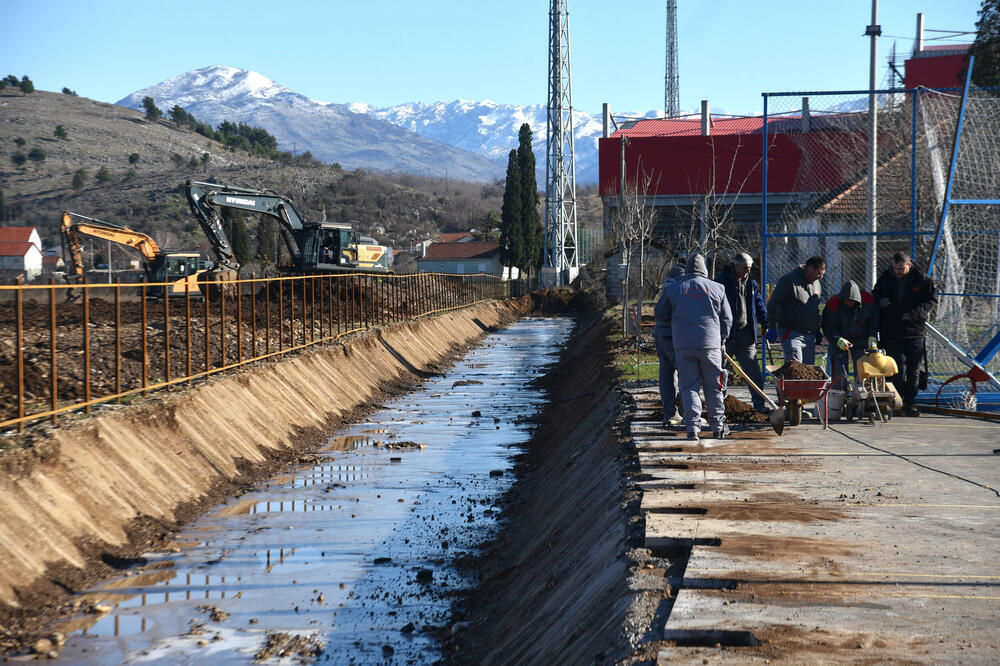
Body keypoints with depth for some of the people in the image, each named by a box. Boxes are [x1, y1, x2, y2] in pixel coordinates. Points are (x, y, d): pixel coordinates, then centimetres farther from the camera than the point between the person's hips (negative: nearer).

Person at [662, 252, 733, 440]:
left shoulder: (673, 289, 5)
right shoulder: (717, 288, 4)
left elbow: (664, 315, 14)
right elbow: (727, 318, 9)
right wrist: (722, 341, 21)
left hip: (683, 346, 0)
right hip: (710, 344, 0)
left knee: (688, 386, 4)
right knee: (713, 388, 9)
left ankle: (693, 427, -5)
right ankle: (718, 427, 13)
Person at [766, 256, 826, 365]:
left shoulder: (816, 283, 15)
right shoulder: (790, 279, -11)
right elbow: (774, 303, -12)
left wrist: (817, 331, 25)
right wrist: (772, 327, -16)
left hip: (810, 335, 8)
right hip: (791, 333, -8)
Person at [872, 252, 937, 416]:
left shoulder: (922, 280, -2)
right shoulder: (885, 279, 4)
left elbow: (932, 301, -2)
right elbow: (875, 294, 19)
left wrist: (913, 314, -16)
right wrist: (880, 300, -6)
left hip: (915, 332, 0)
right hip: (892, 333, 0)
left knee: (913, 371, 5)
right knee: (898, 370, -5)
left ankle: (909, 403, 15)